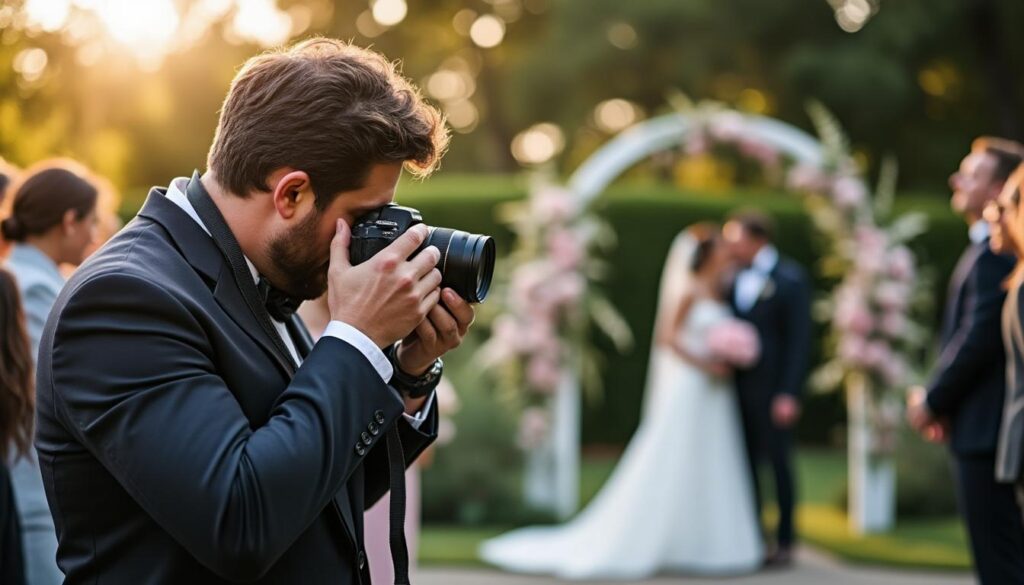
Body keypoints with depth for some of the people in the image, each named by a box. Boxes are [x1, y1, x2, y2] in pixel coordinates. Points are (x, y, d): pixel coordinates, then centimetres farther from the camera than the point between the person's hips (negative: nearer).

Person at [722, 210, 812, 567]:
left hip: (772, 389, -6)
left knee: (779, 462, 1)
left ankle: (785, 541, 10)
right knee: (745, 463, 8)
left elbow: (799, 339, -9)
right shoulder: (736, 280, 12)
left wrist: (789, 393, -15)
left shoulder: (790, 279, -5)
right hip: (739, 387, 6)